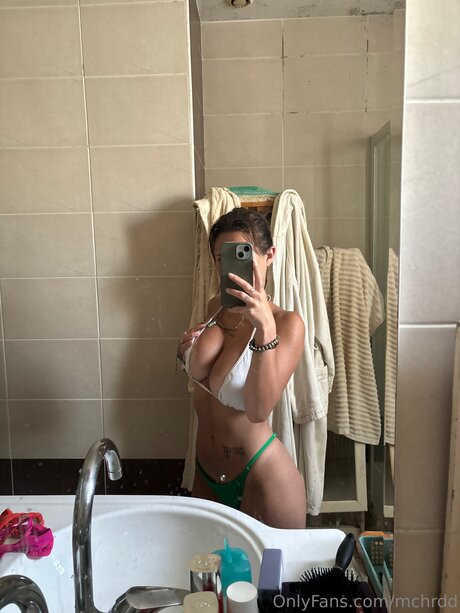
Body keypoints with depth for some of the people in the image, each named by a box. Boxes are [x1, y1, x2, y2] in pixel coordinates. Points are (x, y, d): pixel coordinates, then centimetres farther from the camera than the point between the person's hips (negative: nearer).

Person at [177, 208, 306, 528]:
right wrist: (186, 351, -6)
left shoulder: (287, 324, -19)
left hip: (262, 478, -6)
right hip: (207, 470, 6)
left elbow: (259, 410, -29)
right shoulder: (216, 307, -1)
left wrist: (266, 328, -38)